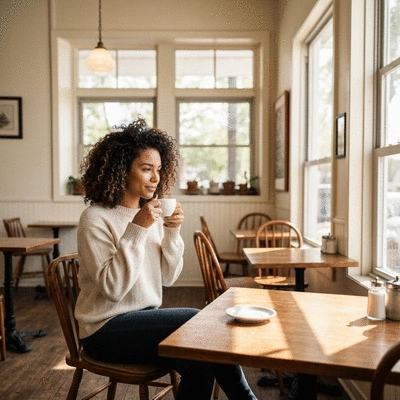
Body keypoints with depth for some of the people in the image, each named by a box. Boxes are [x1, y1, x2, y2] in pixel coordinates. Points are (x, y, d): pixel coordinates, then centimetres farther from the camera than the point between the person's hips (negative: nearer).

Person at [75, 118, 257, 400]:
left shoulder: (153, 213, 4)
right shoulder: (96, 219, -14)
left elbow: (168, 278, 3)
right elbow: (112, 287, -22)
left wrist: (172, 233, -11)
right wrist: (136, 230, -25)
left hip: (145, 317, 5)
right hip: (107, 328, -5)